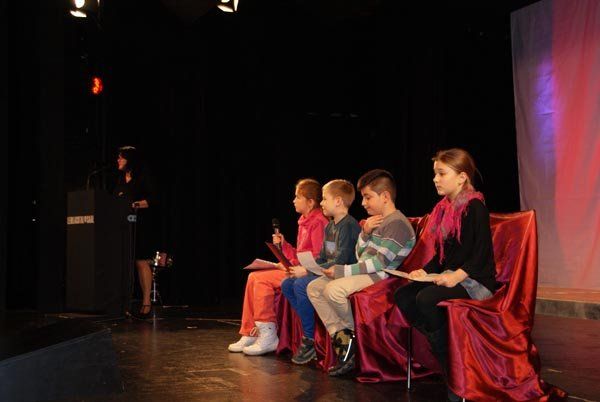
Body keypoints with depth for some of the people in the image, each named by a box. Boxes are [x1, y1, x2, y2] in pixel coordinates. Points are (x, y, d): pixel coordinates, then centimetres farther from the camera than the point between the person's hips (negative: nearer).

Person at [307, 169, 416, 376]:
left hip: (382, 277, -10)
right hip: (366, 273, 10)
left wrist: (341, 271, -19)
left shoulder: (397, 223, -13)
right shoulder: (376, 221, 17)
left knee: (334, 289, -31)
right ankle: (341, 336, -9)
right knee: (314, 287, 0)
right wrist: (365, 233, -1)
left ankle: (355, 334, -7)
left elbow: (380, 262, -20)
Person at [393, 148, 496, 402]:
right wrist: (425, 271, 4)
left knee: (426, 299, -30)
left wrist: (457, 276, -27)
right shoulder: (444, 208, 14)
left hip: (476, 281, -8)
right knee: (402, 296, -10)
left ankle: (455, 376, -15)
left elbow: (481, 255, -17)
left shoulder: (475, 207, -10)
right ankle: (442, 349, -9)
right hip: (448, 276, 8)